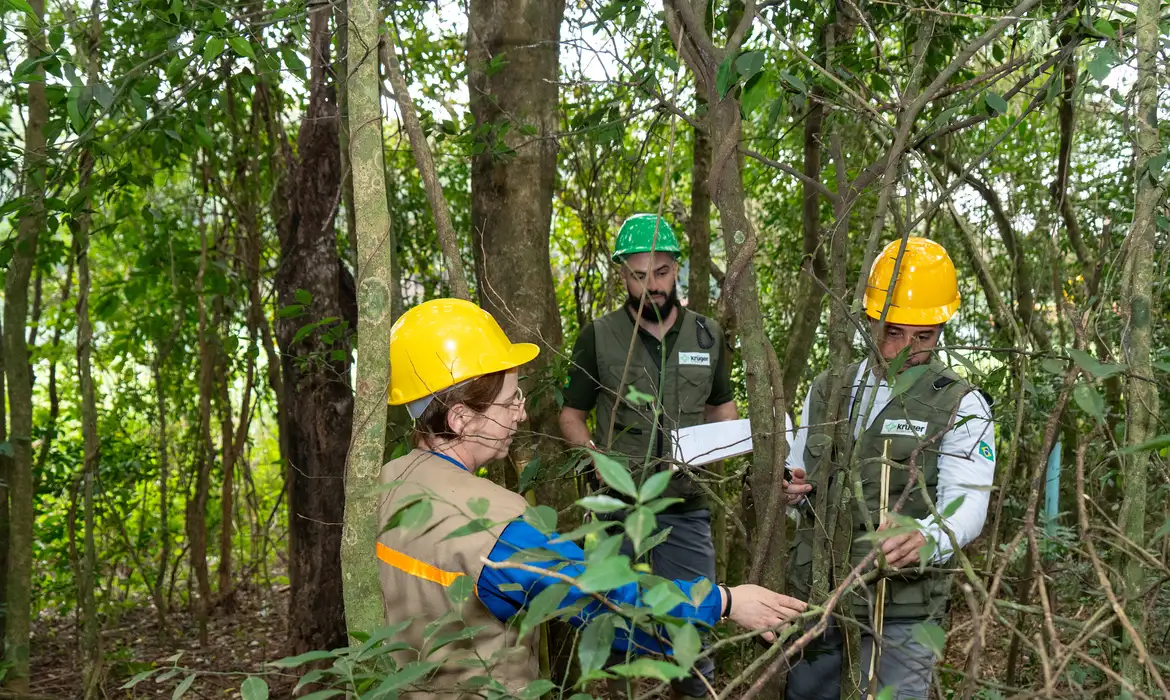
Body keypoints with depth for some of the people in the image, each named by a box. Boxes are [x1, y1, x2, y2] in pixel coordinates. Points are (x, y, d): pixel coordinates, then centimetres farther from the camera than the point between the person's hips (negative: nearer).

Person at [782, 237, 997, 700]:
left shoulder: (960, 406, -5)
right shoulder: (827, 390, 8)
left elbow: (966, 505, -17)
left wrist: (925, 539, -39)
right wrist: (793, 492, -8)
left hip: (901, 608, -4)